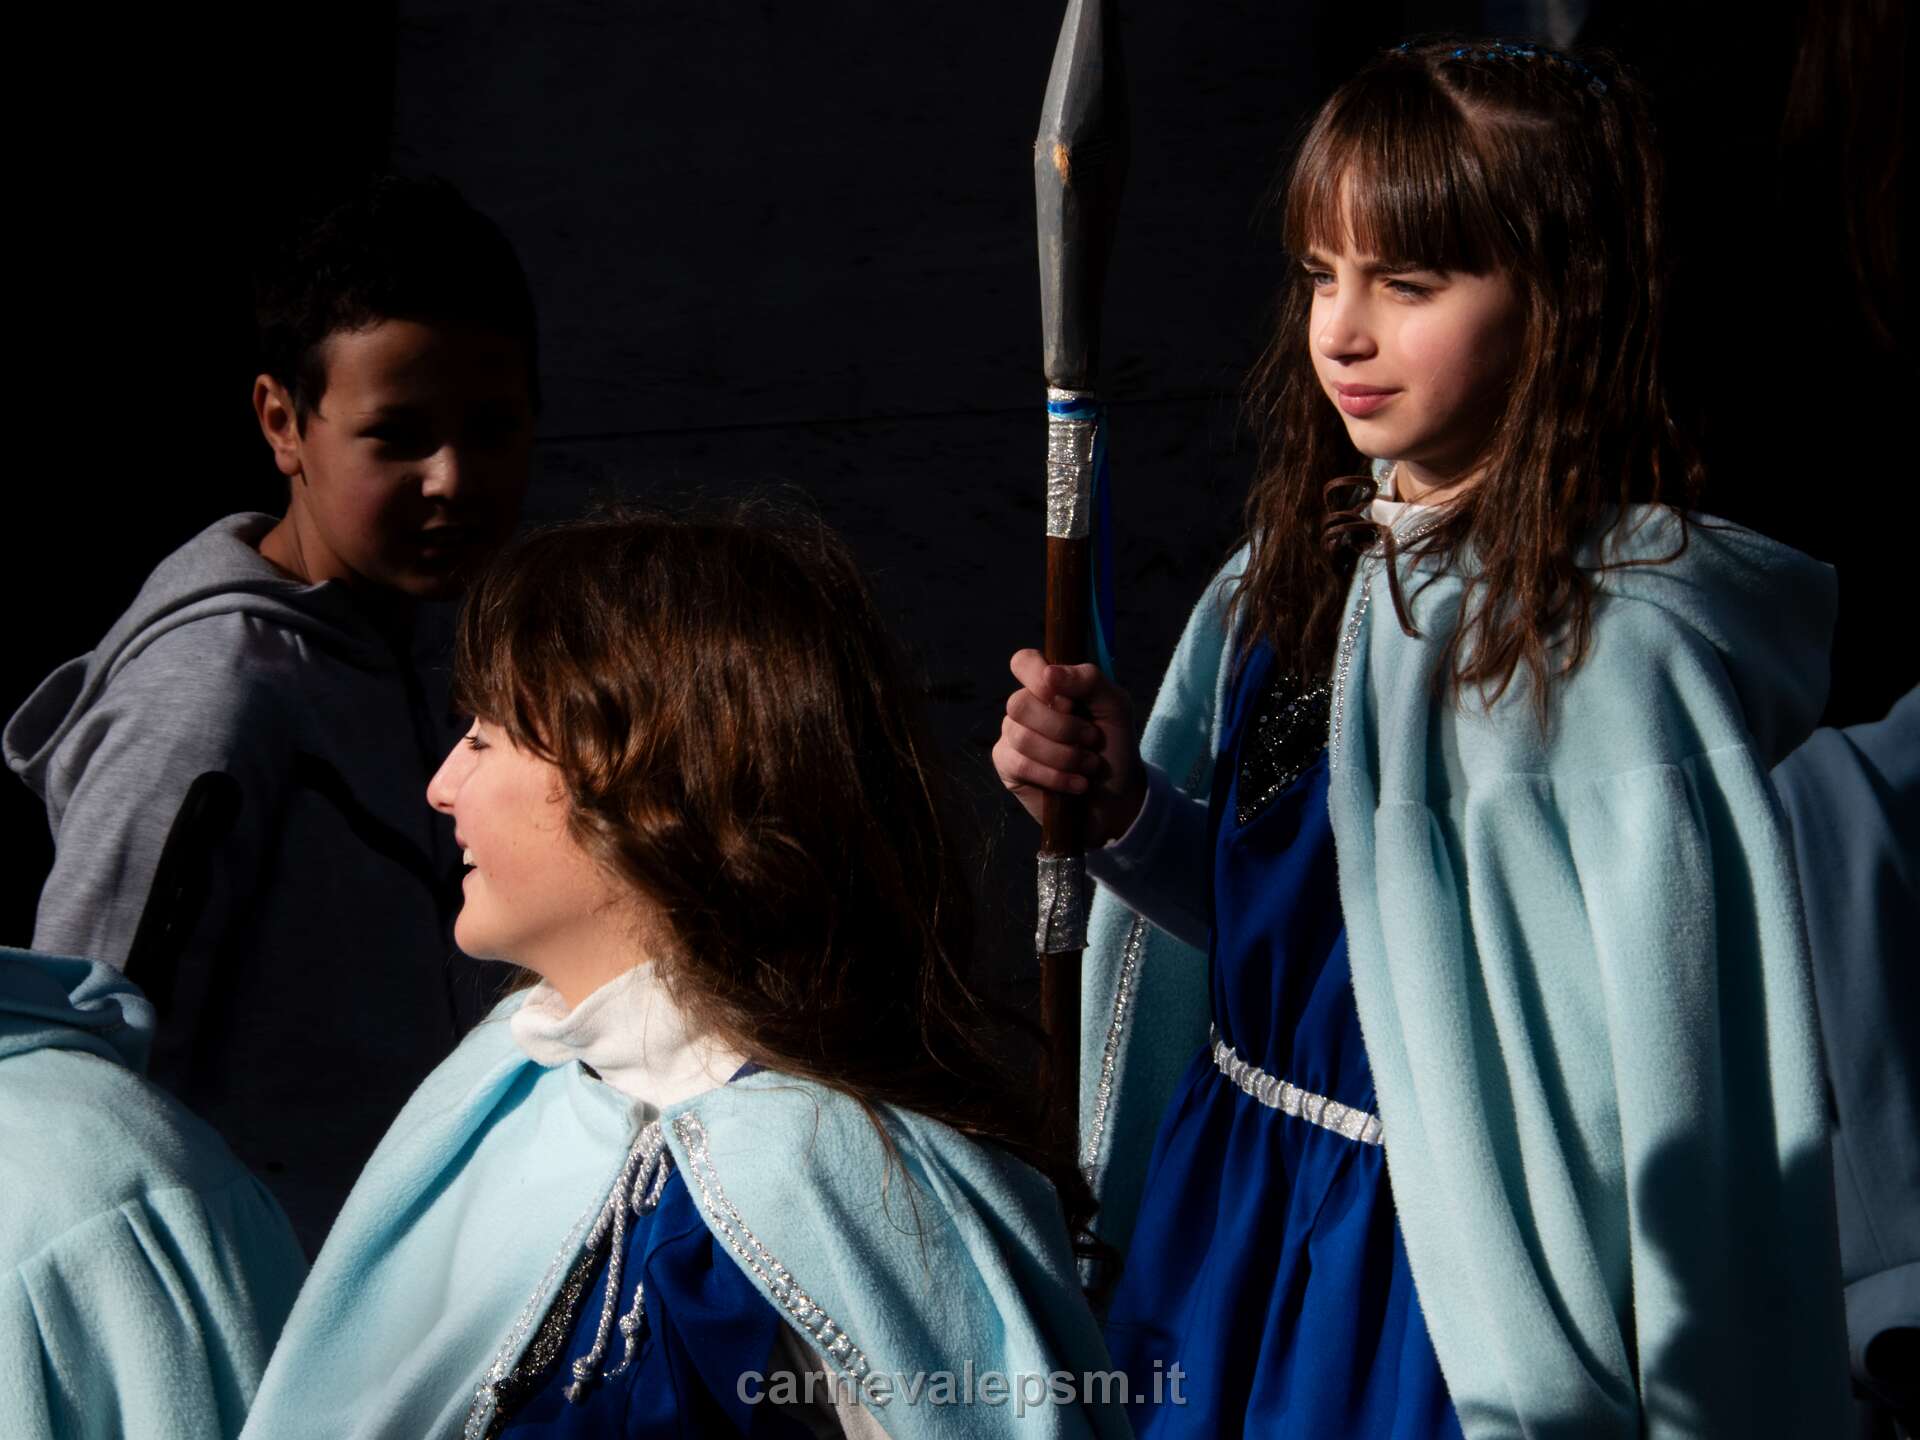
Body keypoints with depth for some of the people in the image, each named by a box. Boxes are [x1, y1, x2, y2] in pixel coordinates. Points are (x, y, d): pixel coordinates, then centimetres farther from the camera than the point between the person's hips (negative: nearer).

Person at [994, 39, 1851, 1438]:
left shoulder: (1614, 646, -22)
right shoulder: (1311, 562, 2)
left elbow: (1663, 1078, -21)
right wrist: (1125, 806, -5)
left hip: (1435, 1270, -7)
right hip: (1231, 1201, 7)